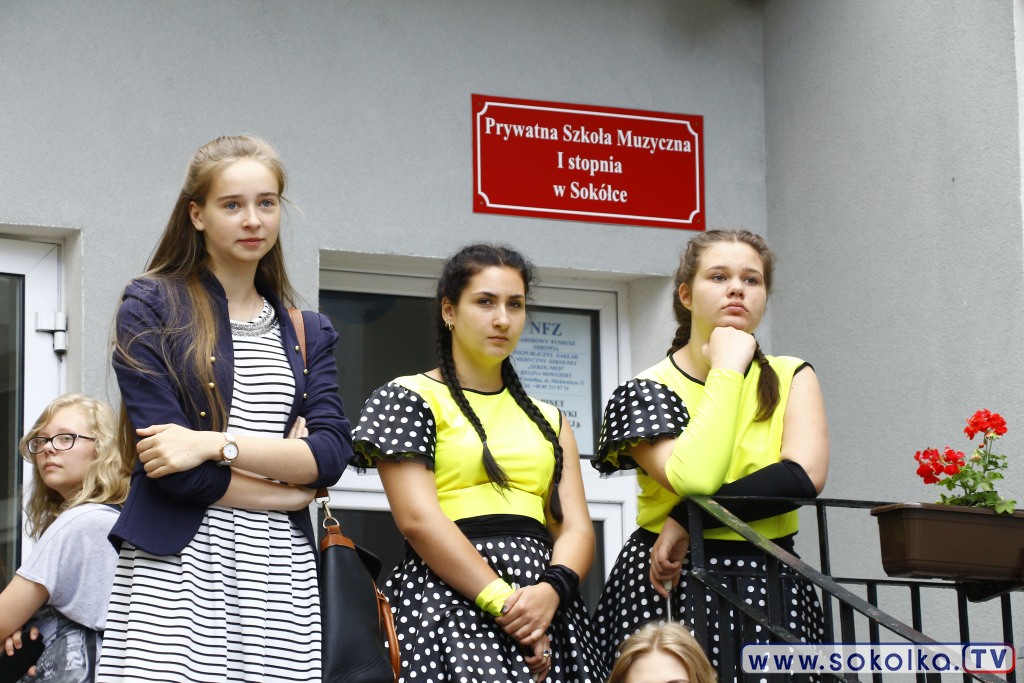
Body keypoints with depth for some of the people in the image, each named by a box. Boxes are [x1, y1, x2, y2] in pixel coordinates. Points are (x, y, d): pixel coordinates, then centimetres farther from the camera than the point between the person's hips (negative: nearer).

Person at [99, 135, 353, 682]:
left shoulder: (307, 334, 17)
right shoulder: (152, 307, 3)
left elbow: (333, 451, 2)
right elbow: (165, 455, -8)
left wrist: (217, 444, -11)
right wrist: (287, 487, -1)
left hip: (280, 573, 4)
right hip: (177, 567, -4)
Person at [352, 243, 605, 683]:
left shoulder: (547, 419, 21)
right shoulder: (409, 399, 5)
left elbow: (576, 526, 10)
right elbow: (418, 518, -7)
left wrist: (550, 590, -11)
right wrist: (501, 602, -14)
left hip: (546, 605, 5)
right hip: (449, 601, -5)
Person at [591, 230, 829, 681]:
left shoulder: (791, 377, 7)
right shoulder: (648, 390, -1)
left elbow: (804, 476, -12)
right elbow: (694, 478, -20)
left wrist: (687, 520, -16)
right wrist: (727, 370, -10)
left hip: (771, 591, 2)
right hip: (669, 586, -2)